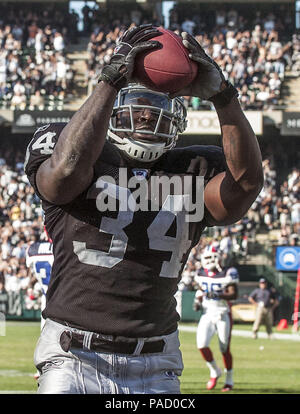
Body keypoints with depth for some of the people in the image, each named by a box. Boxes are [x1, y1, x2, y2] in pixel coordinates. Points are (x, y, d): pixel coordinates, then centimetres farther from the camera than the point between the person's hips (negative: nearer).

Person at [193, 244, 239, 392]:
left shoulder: (227, 274, -12)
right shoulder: (202, 273, 5)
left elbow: (234, 294, -17)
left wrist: (218, 295, -31)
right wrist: (198, 300, 4)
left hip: (223, 315, -4)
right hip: (207, 314, 4)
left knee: (225, 349, 2)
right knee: (202, 345, -12)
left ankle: (229, 380, 19)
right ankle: (214, 371, 13)